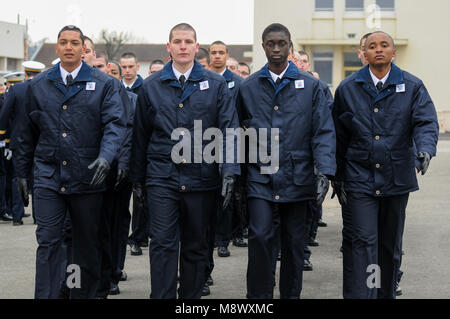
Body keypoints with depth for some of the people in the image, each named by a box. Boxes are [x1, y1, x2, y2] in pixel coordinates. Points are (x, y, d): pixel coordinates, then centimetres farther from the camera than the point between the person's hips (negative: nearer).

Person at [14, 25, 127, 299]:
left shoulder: (104, 84, 2)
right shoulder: (39, 85, 10)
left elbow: (115, 123, -8)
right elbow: (28, 132, 15)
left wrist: (106, 157, -25)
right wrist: (22, 172, 14)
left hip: (87, 177, -1)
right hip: (48, 176, 1)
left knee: (87, 244, 9)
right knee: (48, 242, -5)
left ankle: (84, 294, 22)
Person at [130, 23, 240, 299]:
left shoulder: (216, 85, 4)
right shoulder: (151, 87, 7)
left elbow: (229, 130, -1)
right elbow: (141, 135, 12)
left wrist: (230, 171, -12)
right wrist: (137, 178, 12)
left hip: (201, 179, 0)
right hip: (162, 177, 0)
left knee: (196, 246, 8)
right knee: (163, 244, -7)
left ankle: (191, 297, 19)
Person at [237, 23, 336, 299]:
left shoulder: (310, 86, 4)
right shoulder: (249, 88, 8)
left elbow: (324, 132, 0)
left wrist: (325, 171, -11)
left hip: (297, 178, 0)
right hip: (261, 178, 0)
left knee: (294, 244, 7)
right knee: (260, 237, -12)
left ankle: (291, 295, 21)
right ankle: (259, 297, -1)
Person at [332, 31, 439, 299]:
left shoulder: (412, 86, 3)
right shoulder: (348, 88, 3)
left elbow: (426, 122, -7)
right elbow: (338, 136, 8)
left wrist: (425, 149, -29)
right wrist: (337, 176, 8)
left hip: (397, 178, 2)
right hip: (360, 178, -1)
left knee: (391, 244, 13)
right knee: (365, 242, -9)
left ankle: (387, 294, 28)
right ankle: (362, 295, -10)